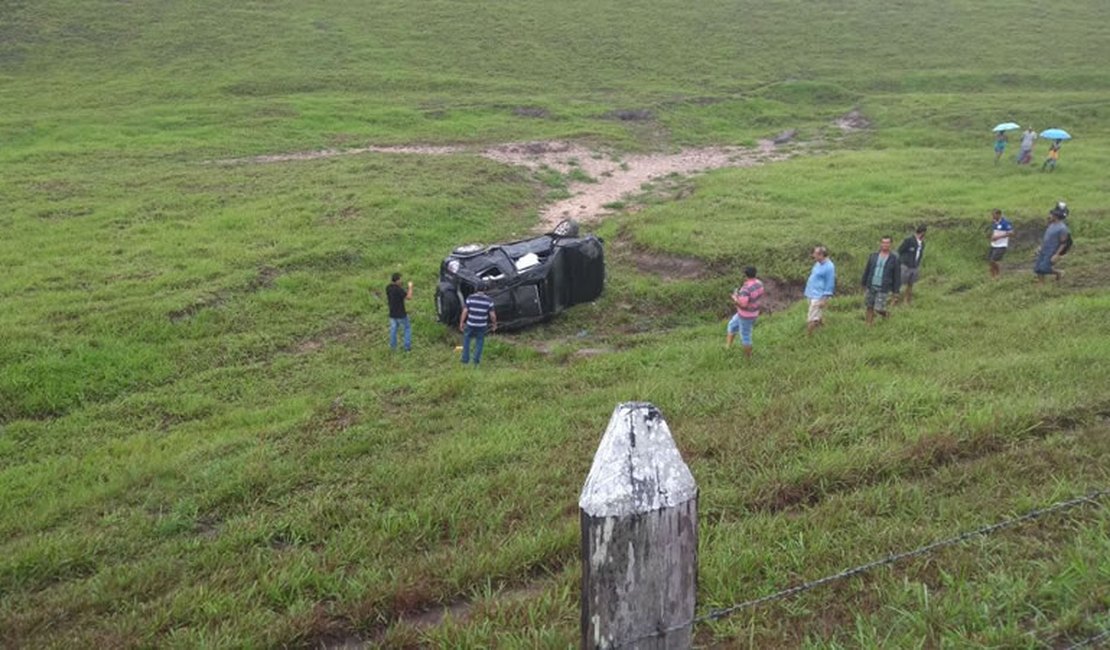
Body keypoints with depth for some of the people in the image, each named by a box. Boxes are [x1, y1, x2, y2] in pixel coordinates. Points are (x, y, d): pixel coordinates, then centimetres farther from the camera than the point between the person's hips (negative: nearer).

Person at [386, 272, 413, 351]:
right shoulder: (399, 289, -28)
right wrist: (410, 287, -11)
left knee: (393, 329, 21)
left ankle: (393, 346, 31)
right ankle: (407, 347, 14)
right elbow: (409, 297, -23)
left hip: (392, 314, 6)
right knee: (407, 328, 12)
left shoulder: (388, 288, -6)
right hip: (401, 314, -6)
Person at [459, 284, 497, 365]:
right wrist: (494, 325, 8)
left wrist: (461, 323, -1)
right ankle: (476, 360, 18)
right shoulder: (489, 300, -8)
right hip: (482, 325, 0)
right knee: (480, 341, 20)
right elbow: (492, 315, -7)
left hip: (470, 324, 0)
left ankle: (465, 358, 22)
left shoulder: (470, 298, -8)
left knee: (466, 339, 23)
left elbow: (465, 311, -10)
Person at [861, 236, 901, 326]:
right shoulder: (873, 256, 4)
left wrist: (895, 290, -3)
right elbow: (867, 270, 12)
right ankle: (869, 324, 21)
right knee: (870, 307, 8)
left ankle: (885, 315, 25)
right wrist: (864, 283, 13)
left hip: (883, 288, -3)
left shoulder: (894, 259, -5)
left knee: (879, 308, -7)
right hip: (871, 286, 3)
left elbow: (897, 275, -1)